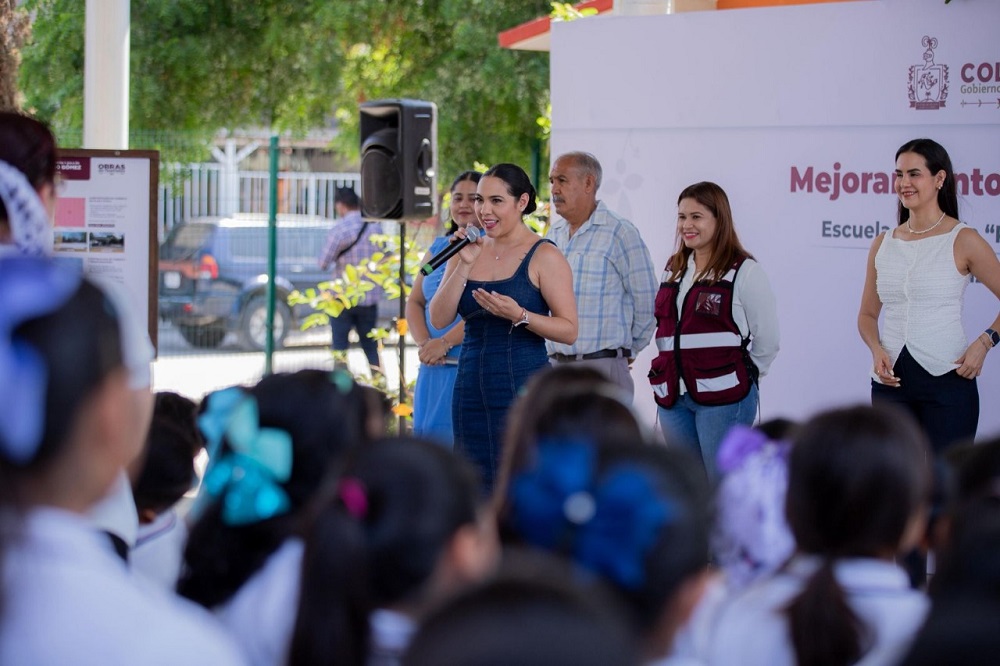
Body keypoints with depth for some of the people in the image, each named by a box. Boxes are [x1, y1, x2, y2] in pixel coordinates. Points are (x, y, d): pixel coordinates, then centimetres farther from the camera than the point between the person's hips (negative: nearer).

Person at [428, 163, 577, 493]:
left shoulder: (544, 256, -4)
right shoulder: (468, 251, 11)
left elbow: (569, 330, -9)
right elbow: (439, 319, 1)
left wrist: (519, 315, -23)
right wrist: (464, 265, -8)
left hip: (524, 390, -5)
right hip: (471, 390, 5)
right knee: (477, 490, 7)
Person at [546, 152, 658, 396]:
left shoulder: (620, 232, -6)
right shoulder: (553, 234, 14)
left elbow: (646, 300, -4)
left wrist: (629, 351, 4)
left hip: (601, 364, -6)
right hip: (555, 364, 6)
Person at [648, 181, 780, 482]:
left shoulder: (743, 271, -5)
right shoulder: (673, 269, 16)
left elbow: (767, 341, -4)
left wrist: (740, 376, 3)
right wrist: (667, 372, 9)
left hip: (723, 399, -7)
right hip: (673, 396, 7)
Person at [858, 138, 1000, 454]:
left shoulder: (963, 241, -2)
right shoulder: (883, 244, 11)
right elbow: (867, 314, 18)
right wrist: (877, 350, -1)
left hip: (947, 380, -4)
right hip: (891, 381, 4)